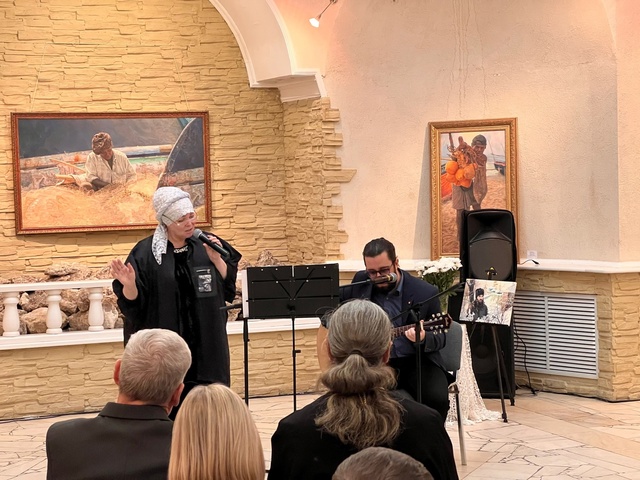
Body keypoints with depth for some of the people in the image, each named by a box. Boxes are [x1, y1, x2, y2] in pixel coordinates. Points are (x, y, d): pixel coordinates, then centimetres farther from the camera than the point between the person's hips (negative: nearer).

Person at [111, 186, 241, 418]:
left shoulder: (206, 246, 4)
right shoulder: (147, 252, -5)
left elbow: (229, 288, 5)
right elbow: (132, 302, -7)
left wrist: (216, 259, -9)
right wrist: (128, 284, -27)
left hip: (205, 344, 3)